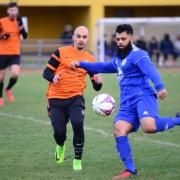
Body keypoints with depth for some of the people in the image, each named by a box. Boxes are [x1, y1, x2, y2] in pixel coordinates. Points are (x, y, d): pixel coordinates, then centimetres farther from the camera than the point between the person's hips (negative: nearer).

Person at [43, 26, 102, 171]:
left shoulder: (90, 60, 7)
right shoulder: (61, 52, 2)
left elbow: (96, 87, 9)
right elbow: (46, 73, 2)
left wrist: (98, 82, -15)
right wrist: (53, 78, -20)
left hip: (75, 98, 0)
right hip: (56, 99, 0)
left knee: (78, 124, -24)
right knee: (59, 132, -7)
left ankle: (78, 160, -4)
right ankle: (60, 147, 34)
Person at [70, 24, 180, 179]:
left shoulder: (138, 55, -4)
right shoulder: (119, 60, 25)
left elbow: (151, 70, -22)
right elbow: (102, 67, 42)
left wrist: (160, 86, -39)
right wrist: (81, 64, 40)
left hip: (143, 97, -8)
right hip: (127, 103, 8)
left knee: (149, 127, -34)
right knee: (119, 133, -11)